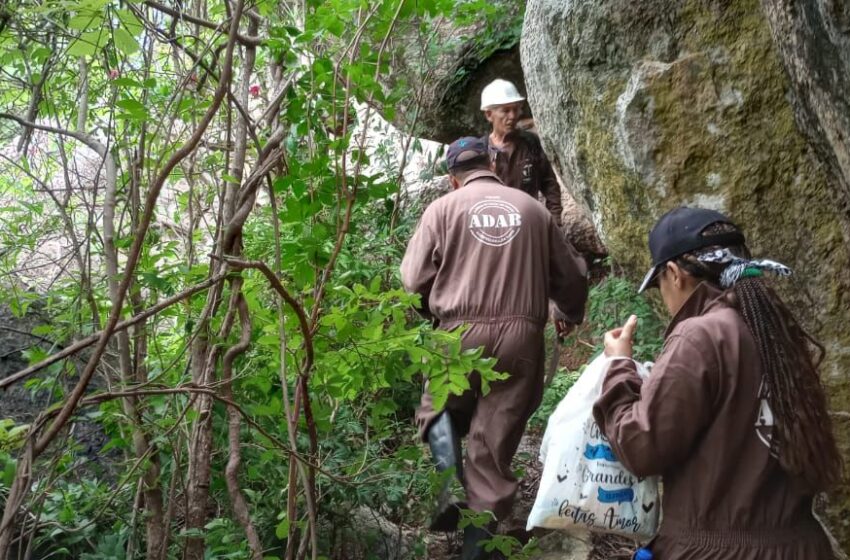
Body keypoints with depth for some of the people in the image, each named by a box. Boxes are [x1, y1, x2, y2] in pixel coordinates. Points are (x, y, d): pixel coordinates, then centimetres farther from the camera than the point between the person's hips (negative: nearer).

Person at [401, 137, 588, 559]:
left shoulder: (442, 208, 2)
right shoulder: (533, 209, 10)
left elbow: (414, 280, -1)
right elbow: (570, 274, 17)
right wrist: (572, 315, 37)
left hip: (462, 334, -2)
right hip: (521, 336, 2)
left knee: (439, 409, 23)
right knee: (495, 439, 9)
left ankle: (450, 481, -5)